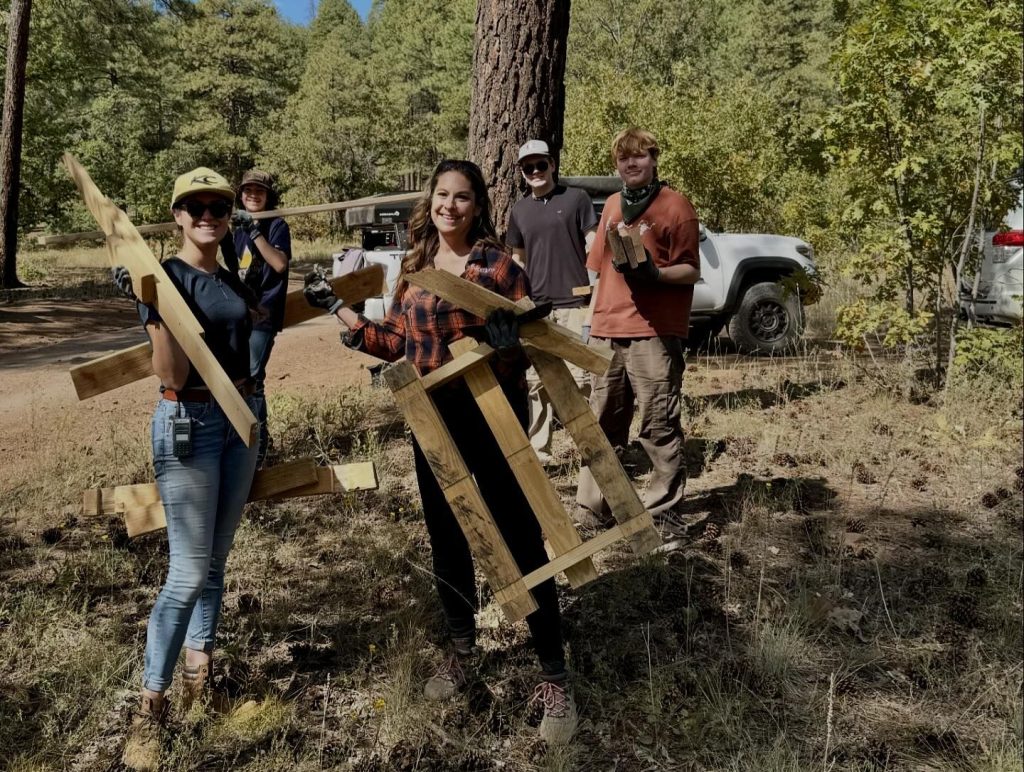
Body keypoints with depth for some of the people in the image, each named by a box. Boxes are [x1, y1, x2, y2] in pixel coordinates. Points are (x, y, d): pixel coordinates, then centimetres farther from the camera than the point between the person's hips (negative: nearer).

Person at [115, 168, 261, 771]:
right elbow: (172, 374, -21)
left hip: (241, 419, 7)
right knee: (188, 572, -7)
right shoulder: (165, 276, -12)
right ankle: (151, 706, 7)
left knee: (216, 558, 15)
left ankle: (199, 670, 29)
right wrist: (154, 306, -29)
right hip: (189, 423, -7)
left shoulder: (232, 281, 10)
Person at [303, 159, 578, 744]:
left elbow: (527, 347, -10)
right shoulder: (415, 267, 8)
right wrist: (338, 308, 11)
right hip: (433, 422, 6)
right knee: (447, 539, 16)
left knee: (522, 544, -1)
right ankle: (462, 649, 37)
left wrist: (504, 340, -32)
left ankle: (555, 679, 12)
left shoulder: (499, 264, -9)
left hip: (494, 419, -5)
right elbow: (396, 345, 13)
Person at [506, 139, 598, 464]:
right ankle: (538, 450, 13)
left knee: (579, 379, -7)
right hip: (535, 307, 4)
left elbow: (593, 249, 1)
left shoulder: (576, 199, 3)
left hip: (574, 304, -4)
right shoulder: (520, 210, 14)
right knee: (535, 381, 5)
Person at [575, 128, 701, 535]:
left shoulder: (675, 206, -1)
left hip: (655, 333, -6)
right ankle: (591, 509, 18)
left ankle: (663, 512, 6)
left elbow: (690, 271, -4)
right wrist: (593, 320, 19)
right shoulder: (612, 206, 18)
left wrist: (654, 273, -23)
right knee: (602, 424, 10)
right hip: (608, 332, 6)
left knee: (659, 427, -4)